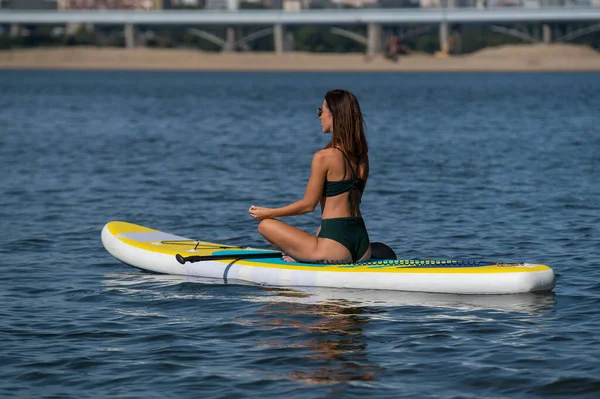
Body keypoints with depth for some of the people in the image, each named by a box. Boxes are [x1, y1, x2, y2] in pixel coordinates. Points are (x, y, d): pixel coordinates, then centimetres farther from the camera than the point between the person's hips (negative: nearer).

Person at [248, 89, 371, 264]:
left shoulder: (323, 157, -12)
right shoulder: (362, 157, 9)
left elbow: (308, 204, -7)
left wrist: (268, 213, 5)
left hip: (336, 246, -8)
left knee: (265, 225, 3)